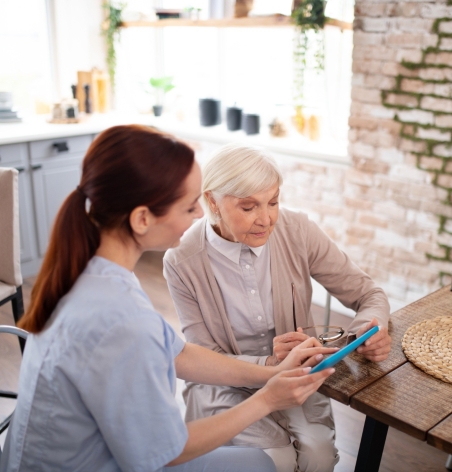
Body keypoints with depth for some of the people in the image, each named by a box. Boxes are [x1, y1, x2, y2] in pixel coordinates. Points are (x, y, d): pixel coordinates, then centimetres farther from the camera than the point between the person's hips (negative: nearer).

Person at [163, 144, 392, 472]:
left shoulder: (297, 231, -14)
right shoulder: (182, 262, -19)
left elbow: (368, 294, -5)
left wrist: (372, 329, -28)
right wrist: (270, 364, -30)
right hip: (226, 383, -2)